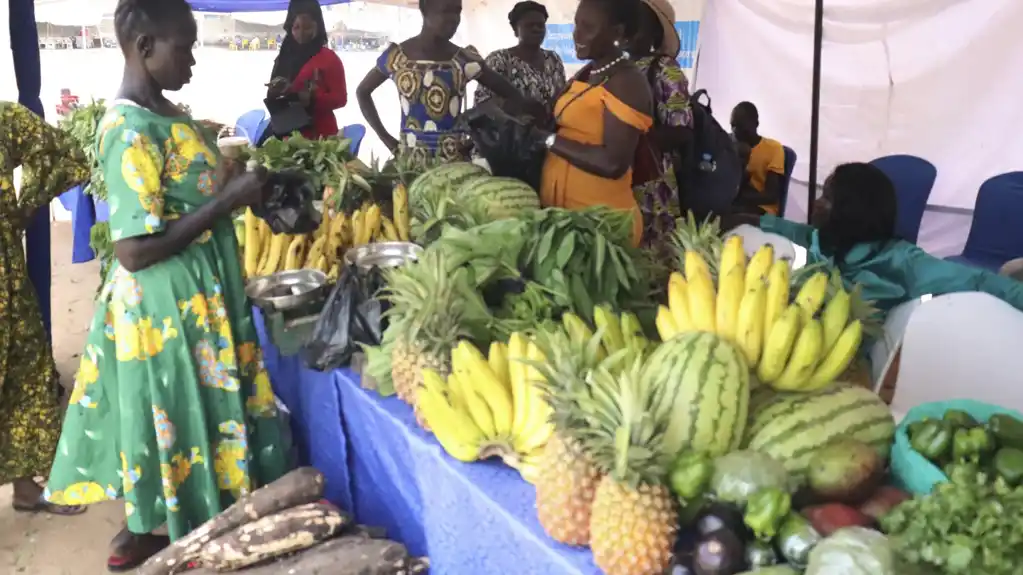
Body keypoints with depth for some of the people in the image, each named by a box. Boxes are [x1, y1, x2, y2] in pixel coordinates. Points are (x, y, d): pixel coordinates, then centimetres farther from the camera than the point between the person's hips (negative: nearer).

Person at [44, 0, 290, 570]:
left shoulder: (163, 113, 7)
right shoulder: (132, 132, -23)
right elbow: (135, 249, -26)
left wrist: (236, 182, 5)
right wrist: (229, 199, -23)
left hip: (197, 295, 10)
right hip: (165, 305, -9)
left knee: (199, 411, 19)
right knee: (175, 417, 6)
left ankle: (155, 528, 35)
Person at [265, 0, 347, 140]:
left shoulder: (329, 58, -2)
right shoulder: (284, 57, 13)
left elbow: (340, 98, -7)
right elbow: (272, 96, 16)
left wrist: (313, 99, -23)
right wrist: (275, 93, -7)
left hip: (320, 135, -5)